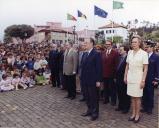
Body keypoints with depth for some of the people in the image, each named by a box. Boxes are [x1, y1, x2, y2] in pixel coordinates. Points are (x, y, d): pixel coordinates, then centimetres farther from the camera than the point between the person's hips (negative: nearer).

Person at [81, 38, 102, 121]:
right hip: (85, 80, 7)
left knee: (94, 97, 5)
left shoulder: (96, 54, -11)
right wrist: (82, 78, 10)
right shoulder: (85, 54, 12)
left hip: (93, 80, -7)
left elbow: (99, 68, -14)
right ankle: (89, 110, 29)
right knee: (87, 97, 15)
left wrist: (98, 80, -16)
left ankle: (95, 113, 18)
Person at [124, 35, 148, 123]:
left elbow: (145, 68, -8)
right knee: (132, 97, 11)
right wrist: (125, 76, 9)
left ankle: (137, 115, 18)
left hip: (138, 78, -4)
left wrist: (143, 80, -12)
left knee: (137, 97, 4)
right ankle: (133, 114, 23)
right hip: (130, 78, 4)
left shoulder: (144, 53, -8)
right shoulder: (129, 52, 5)